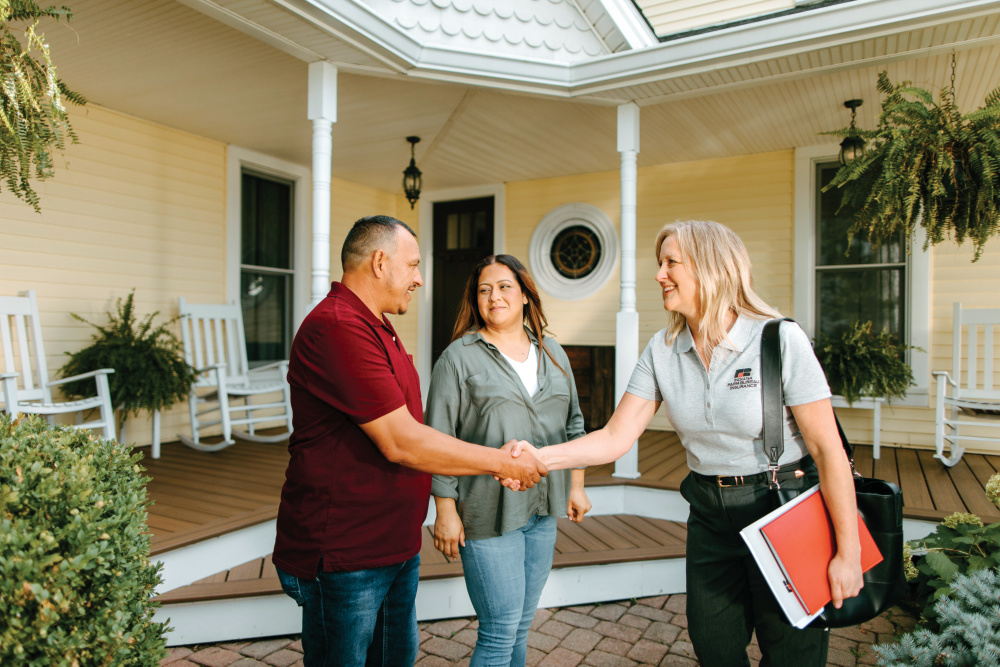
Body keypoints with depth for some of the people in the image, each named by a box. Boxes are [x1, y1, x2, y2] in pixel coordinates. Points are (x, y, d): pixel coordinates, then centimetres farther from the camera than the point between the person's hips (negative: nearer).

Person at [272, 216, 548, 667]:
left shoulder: (377, 329, 14)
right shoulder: (338, 326, -22)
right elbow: (400, 443, -25)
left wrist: (495, 459, 9)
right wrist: (500, 462, -15)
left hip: (396, 545, 10)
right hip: (343, 557, -9)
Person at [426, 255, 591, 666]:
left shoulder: (552, 353, 10)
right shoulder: (460, 356, -7)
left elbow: (573, 424, 17)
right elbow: (438, 440, -9)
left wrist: (575, 485, 13)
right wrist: (445, 511, -11)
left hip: (543, 512, 6)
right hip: (488, 514, -5)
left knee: (521, 626, 16)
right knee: (500, 632, 0)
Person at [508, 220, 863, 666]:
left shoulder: (780, 340, -16)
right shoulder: (663, 351, -4)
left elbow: (827, 447, -14)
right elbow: (616, 437, -8)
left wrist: (848, 552, -13)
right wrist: (540, 457, -22)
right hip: (710, 514, 4)